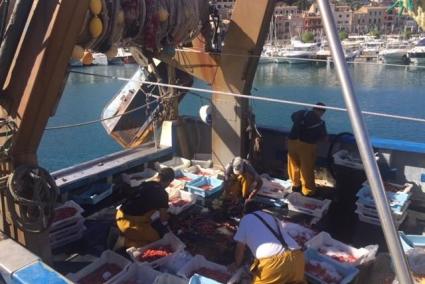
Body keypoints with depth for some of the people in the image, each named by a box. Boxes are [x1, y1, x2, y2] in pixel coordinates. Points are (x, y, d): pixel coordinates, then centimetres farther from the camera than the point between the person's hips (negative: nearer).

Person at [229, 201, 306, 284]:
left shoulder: (246, 219, 16)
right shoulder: (272, 217, 30)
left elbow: (240, 246, 19)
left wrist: (237, 265, 34)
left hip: (274, 262, -5)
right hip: (296, 257, 5)